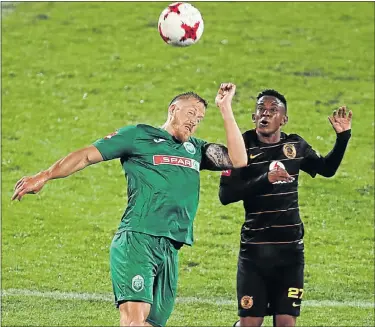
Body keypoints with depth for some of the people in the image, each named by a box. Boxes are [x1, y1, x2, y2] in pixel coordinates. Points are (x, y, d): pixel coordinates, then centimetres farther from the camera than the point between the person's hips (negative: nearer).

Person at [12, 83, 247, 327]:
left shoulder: (197, 149, 24)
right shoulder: (139, 136, 9)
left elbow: (238, 160, 11)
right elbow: (87, 155, 9)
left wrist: (225, 109, 12)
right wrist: (44, 177, 3)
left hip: (170, 249, 6)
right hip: (137, 240, -6)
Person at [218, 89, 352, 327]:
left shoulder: (295, 146, 6)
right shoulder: (242, 147, -6)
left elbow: (326, 168, 24)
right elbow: (225, 195, -16)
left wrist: (343, 136, 10)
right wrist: (265, 179, -25)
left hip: (291, 249, 3)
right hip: (255, 249, -3)